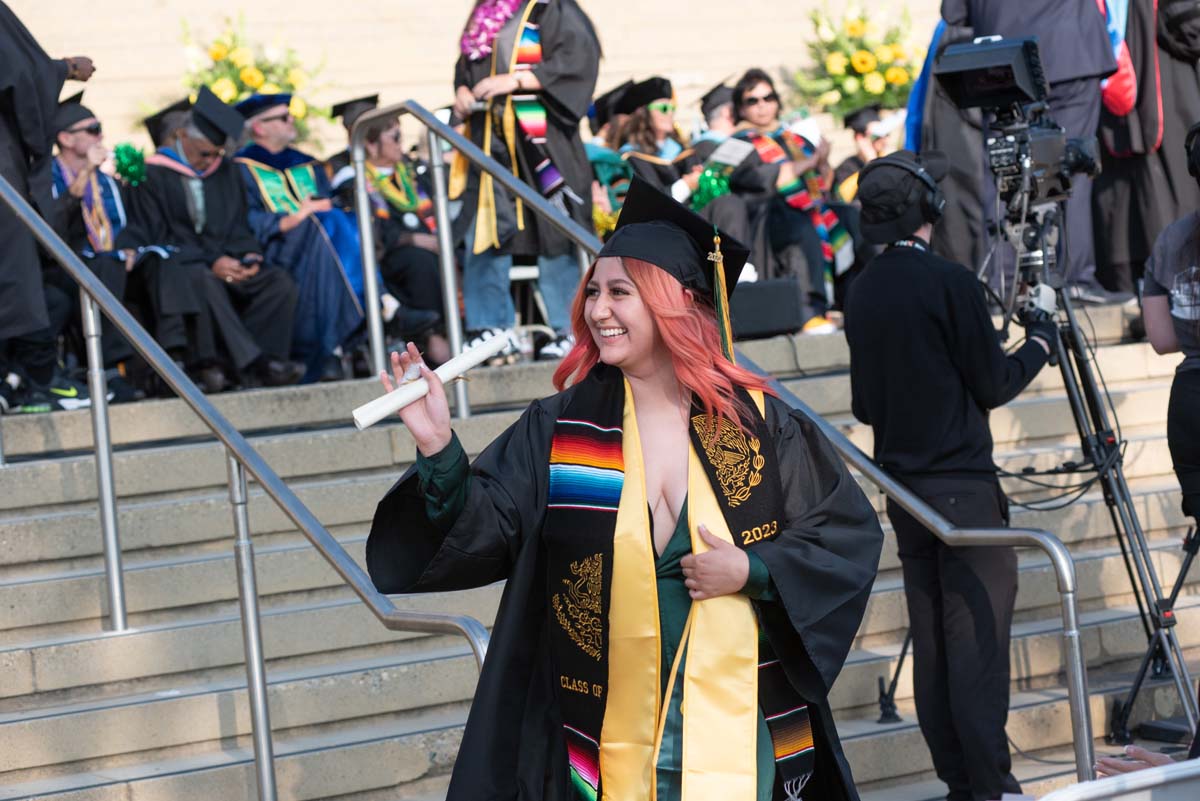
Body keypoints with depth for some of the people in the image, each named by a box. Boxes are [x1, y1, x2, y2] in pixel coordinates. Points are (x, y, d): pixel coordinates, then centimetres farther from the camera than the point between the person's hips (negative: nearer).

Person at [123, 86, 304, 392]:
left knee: (279, 283, -23)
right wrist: (211, 262, -19)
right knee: (202, 281, -41)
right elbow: (155, 240, -7)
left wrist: (250, 257, -6)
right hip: (175, 267, -6)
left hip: (225, 261, 6)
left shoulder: (226, 172, 17)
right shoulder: (152, 176, -1)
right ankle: (254, 363, -44)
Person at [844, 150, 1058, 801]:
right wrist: (1039, 342, 8)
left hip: (901, 489, 7)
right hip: (962, 484, -7)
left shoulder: (862, 292, 8)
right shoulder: (949, 283, -14)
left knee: (931, 642, 8)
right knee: (977, 637, -7)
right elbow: (993, 385, -8)